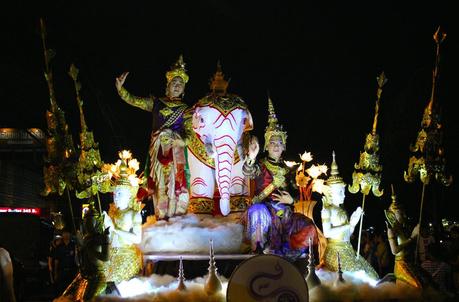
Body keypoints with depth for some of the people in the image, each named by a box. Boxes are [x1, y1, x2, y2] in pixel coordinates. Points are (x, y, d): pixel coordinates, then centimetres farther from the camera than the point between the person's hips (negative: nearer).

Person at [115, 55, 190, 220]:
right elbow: (133, 100, 5)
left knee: (177, 181, -9)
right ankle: (162, 218, -3)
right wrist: (120, 88, -9)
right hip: (158, 149, 0)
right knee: (161, 183, -4)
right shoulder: (156, 102, 12)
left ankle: (177, 217, -8)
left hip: (177, 150, 0)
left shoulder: (185, 109, 13)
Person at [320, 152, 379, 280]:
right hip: (335, 251, -7)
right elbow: (327, 233, -18)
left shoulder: (342, 210, 17)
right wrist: (348, 226, -11)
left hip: (348, 250, 7)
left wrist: (353, 222, 2)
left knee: (369, 273, -5)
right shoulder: (327, 209, -5)